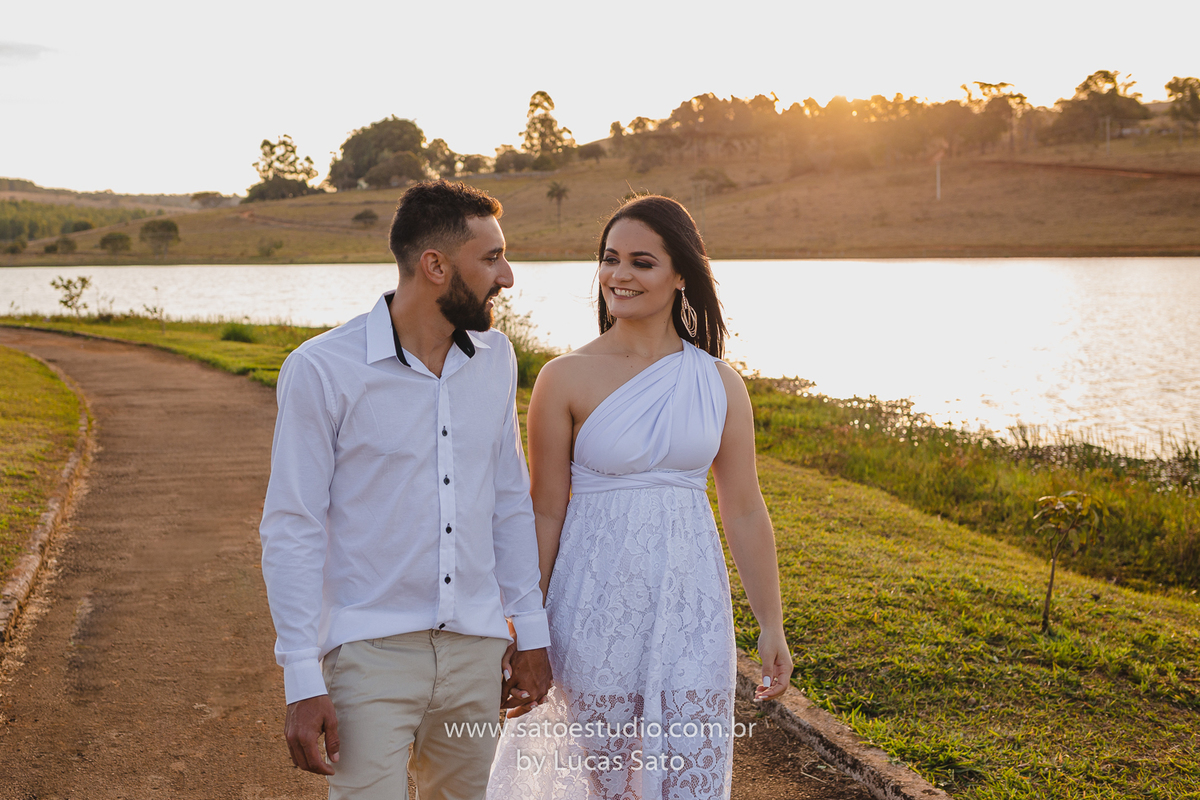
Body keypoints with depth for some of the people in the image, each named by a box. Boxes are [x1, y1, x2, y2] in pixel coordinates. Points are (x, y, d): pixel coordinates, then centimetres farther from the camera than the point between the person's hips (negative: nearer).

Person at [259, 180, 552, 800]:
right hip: (369, 654, -5)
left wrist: (530, 629, 12)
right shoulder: (321, 370, -10)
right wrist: (303, 681, -12)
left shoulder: (495, 358, 6)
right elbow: (291, 530, -9)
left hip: (476, 650, 5)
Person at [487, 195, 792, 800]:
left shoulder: (719, 383, 3)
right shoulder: (566, 378, -5)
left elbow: (744, 512, 7)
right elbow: (546, 512, -3)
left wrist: (771, 625, 8)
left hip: (690, 609, 2)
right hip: (597, 607, -2)